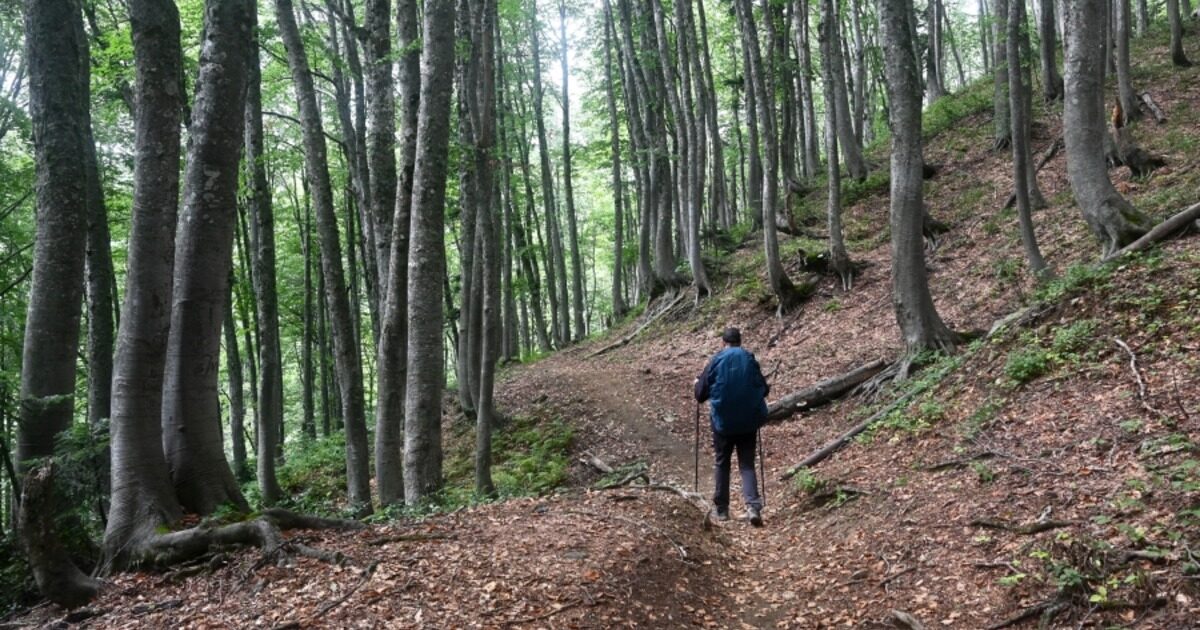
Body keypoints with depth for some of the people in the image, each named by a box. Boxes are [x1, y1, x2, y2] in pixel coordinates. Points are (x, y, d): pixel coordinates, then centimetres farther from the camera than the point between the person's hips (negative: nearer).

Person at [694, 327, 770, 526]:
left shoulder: (716, 362, -7)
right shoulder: (750, 360, -3)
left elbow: (700, 394, -2)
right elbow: (764, 389, 6)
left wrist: (698, 383, 19)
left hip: (723, 422, -1)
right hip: (748, 422, 1)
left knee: (721, 464, 13)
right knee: (747, 464, 7)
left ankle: (721, 510, 17)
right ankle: (753, 506, -12)